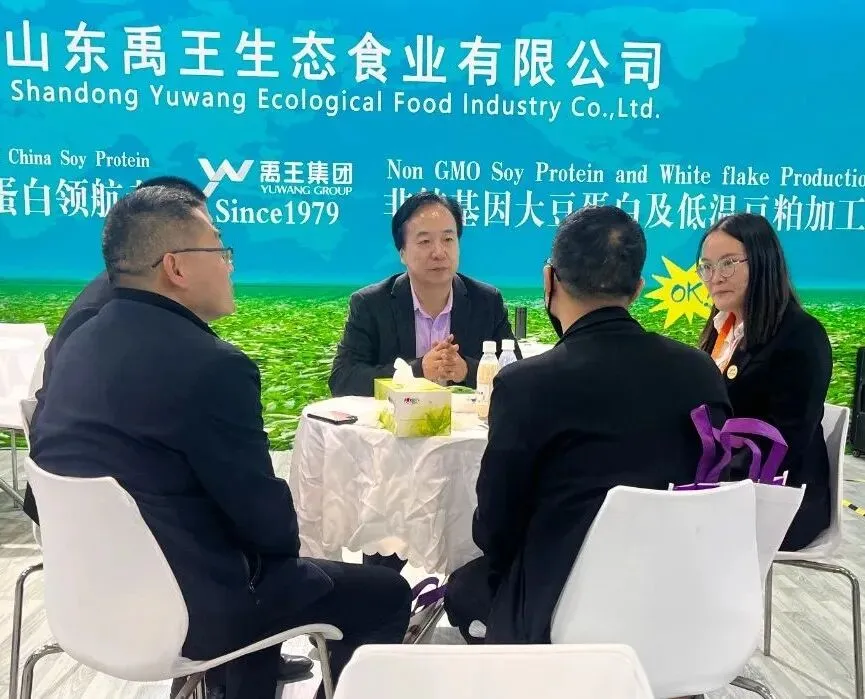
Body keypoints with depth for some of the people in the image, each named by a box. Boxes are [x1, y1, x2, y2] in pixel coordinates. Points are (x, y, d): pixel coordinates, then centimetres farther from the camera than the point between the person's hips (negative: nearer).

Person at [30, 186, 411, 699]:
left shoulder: (82, 343, 1)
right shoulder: (212, 365, -26)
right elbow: (267, 520, -19)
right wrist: (286, 537, 4)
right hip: (183, 607, -8)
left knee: (265, 562, 32)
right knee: (387, 593, 7)